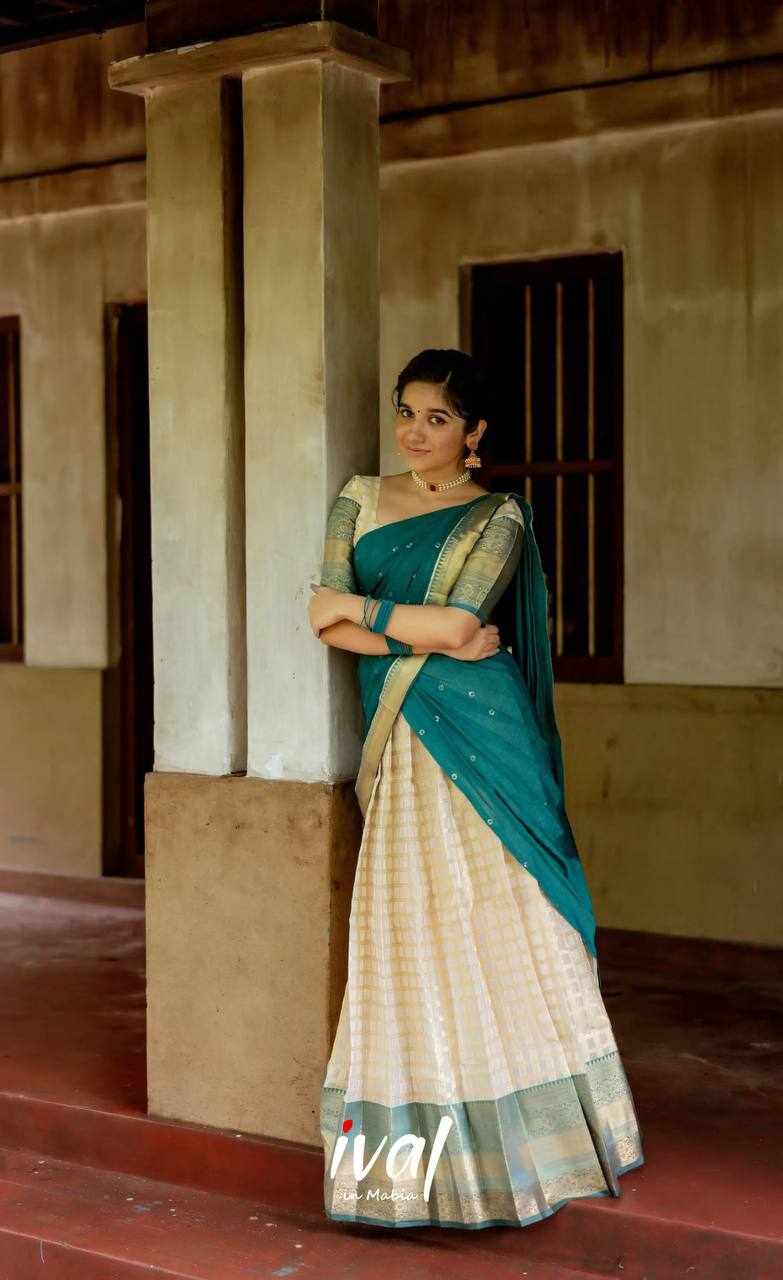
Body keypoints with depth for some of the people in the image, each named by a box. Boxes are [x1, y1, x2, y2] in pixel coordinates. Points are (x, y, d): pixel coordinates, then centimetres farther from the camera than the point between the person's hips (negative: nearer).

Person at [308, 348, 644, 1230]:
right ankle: (419, 1149, 9)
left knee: (497, 919, -3)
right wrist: (427, 637, -9)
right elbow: (327, 621, 2)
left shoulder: (499, 518, 3)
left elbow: (459, 621, -11)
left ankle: (511, 1140, 7)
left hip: (479, 733, -3)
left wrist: (360, 609, -4)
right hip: (397, 736, 3)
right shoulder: (360, 499, 12)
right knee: (409, 932, 2)